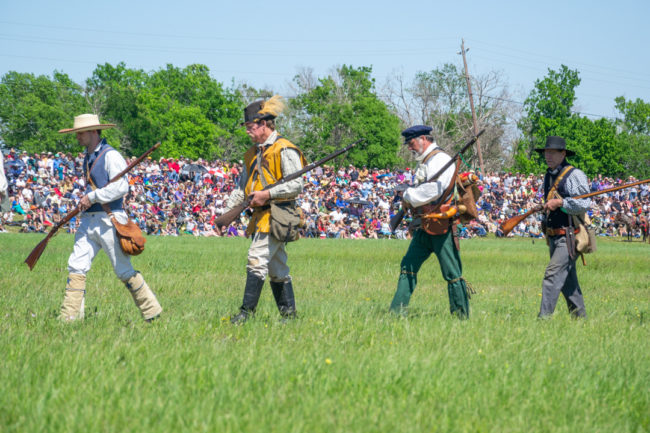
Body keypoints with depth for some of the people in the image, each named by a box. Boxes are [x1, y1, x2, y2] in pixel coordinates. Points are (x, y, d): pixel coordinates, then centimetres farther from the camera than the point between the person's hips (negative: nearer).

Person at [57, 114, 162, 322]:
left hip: (109, 220, -8)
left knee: (124, 271, -3)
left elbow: (121, 187, -19)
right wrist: (85, 200, 11)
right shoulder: (88, 158, 17)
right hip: (89, 219, 8)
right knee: (76, 266, 0)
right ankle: (69, 316, 1)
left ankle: (152, 312, 9)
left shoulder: (111, 156, -10)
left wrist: (93, 197, -16)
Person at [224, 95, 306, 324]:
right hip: (261, 217, 9)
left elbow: (296, 185, -14)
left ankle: (247, 311, -18)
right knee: (277, 268, 10)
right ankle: (289, 312, 14)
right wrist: (226, 214, 13)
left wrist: (268, 194, -21)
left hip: (276, 216, -9)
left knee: (257, 259, -16)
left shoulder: (284, 150, -8)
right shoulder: (252, 153, 19)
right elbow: (242, 188, 24)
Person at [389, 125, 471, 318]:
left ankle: (462, 315, 0)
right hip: (424, 227, 10)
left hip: (440, 227, -10)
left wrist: (409, 196, -10)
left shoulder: (440, 160, -11)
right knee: (408, 266, 7)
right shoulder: (424, 162, 20)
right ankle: (397, 311, 9)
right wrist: (410, 198, 6)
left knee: (452, 273, -5)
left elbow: (434, 190, -23)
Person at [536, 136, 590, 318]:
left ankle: (544, 318, -19)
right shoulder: (548, 176, 15)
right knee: (567, 281, 13)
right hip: (554, 237, 9)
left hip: (569, 237, -9)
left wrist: (559, 203, -20)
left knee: (552, 275, -17)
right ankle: (580, 317, 21)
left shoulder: (574, 175, -11)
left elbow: (584, 204, -19)